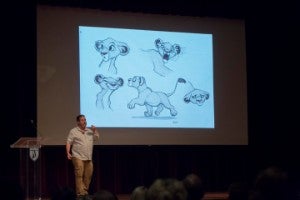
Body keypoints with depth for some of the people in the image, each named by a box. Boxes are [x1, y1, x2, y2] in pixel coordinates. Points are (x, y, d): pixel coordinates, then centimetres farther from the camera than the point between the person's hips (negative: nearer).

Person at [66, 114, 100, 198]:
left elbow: (97, 138, 19)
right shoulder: (73, 131, 0)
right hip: (78, 157, -6)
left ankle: (85, 191, 18)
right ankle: (80, 192, -12)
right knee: (79, 175, -12)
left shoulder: (90, 131, 16)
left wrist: (95, 130, 4)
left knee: (88, 175, 7)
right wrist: (68, 153, -13)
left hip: (88, 158, 6)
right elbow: (68, 143, -2)